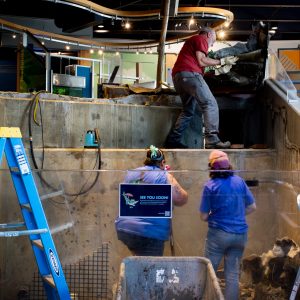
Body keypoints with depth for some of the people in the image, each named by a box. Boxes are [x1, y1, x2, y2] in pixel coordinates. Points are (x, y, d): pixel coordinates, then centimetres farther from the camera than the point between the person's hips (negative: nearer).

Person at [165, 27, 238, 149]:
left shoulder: (193, 41, 36)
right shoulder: (201, 39, 7)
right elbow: (201, 61, -7)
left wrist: (220, 71, 26)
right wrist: (222, 61, 2)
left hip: (177, 76, 10)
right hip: (189, 73, -10)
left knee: (188, 111, 16)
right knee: (210, 104, -14)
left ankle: (172, 140, 10)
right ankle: (212, 140, -24)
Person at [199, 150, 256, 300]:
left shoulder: (210, 186, -10)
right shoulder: (239, 181, 0)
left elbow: (204, 217, -6)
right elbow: (252, 207, 7)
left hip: (218, 234, -3)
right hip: (240, 234, 3)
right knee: (233, 274, 9)